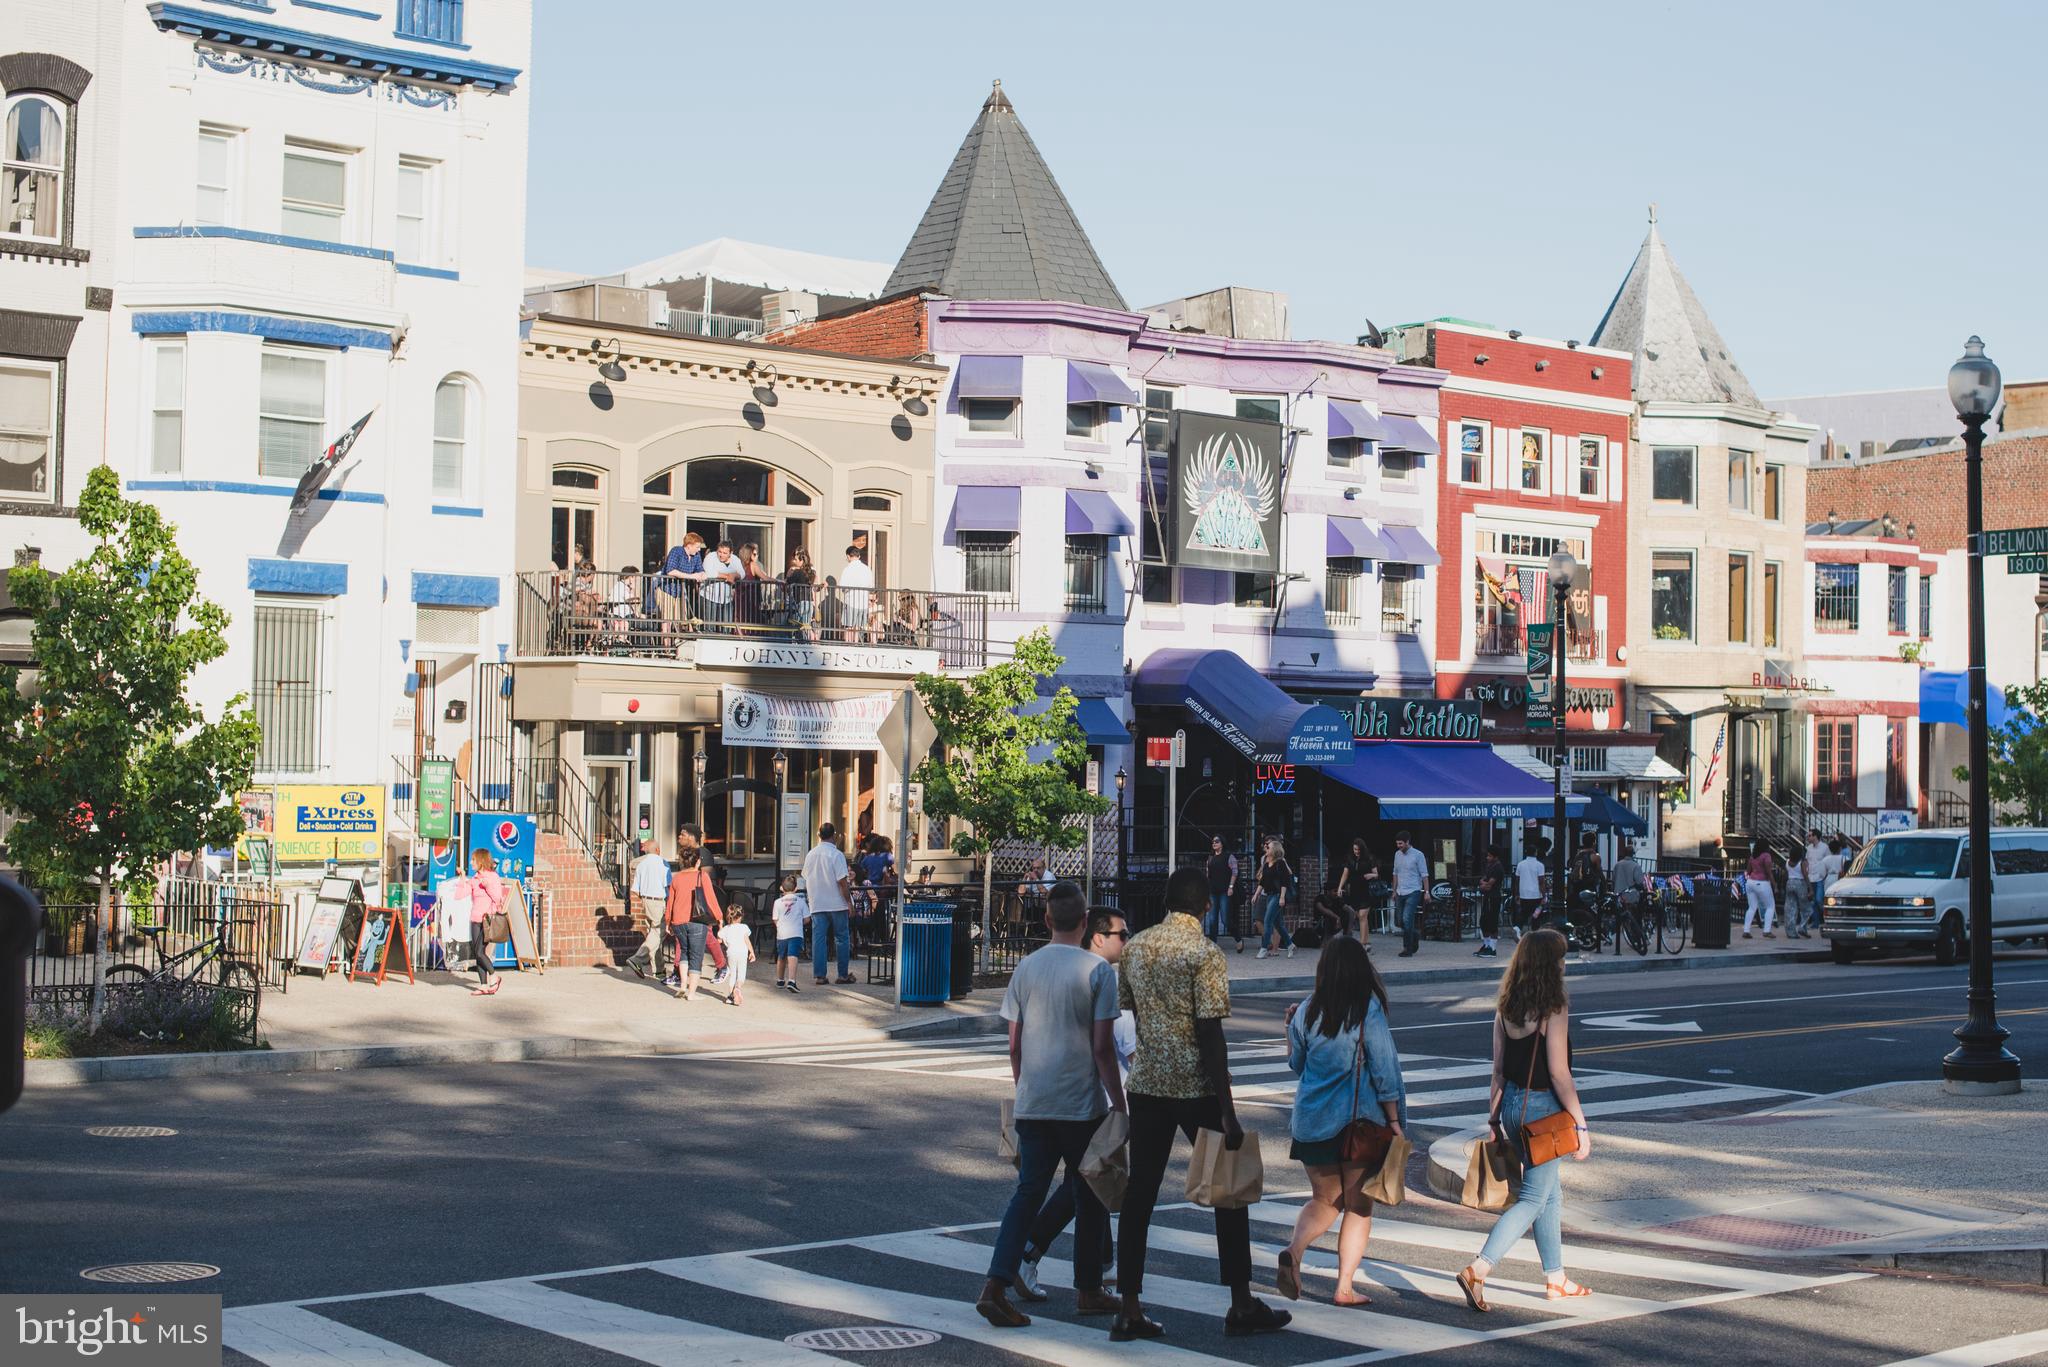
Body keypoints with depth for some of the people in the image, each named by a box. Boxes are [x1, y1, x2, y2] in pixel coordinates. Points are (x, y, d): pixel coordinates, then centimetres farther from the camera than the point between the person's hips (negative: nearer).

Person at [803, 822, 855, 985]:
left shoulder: (810, 855, 6)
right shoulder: (836, 855, -12)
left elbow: (806, 880, 14)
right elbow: (842, 882, -15)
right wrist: (849, 902, -8)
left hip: (817, 904, 4)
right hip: (837, 904, -4)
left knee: (818, 939, 4)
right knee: (842, 938, 6)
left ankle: (819, 975, 2)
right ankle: (843, 975, 7)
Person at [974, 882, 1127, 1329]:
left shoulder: (1026, 968, 5)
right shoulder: (1097, 970, -8)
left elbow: (1014, 1045, 7)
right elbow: (1103, 1047, -11)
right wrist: (1119, 1104, -4)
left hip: (1031, 1105, 4)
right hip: (1082, 1106, -4)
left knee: (1028, 1192, 7)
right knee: (1089, 1197, 11)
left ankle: (996, 1285, -6)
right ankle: (1088, 1291, 21)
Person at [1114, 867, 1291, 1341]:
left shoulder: (1134, 947, 5)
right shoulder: (1205, 954, -13)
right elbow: (1210, 1035, -16)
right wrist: (1227, 1113, -15)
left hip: (1146, 1084, 5)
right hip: (1196, 1087, -5)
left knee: (1139, 1194, 7)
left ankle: (1129, 1311, 6)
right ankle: (1242, 1306, 13)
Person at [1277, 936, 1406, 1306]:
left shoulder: (1307, 1012, 0)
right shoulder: (1368, 1013, -10)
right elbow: (1384, 1072, -10)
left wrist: (1289, 1029, 29)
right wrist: (1394, 1121, -2)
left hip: (1312, 1122, 3)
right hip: (1360, 1122, -3)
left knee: (1324, 1200, 17)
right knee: (1358, 1206, 10)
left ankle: (1294, 1249, -11)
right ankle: (1344, 1287, 6)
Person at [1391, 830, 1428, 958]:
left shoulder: (1418, 855, -8)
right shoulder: (1397, 854, 9)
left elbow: (1424, 875, -6)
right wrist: (1394, 891, 15)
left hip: (1413, 892, -6)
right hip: (1400, 893, 6)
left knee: (1407, 920, -15)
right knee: (1402, 921, 8)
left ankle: (1408, 949, -11)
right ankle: (1415, 937, 31)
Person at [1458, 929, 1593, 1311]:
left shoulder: (1506, 1007, 4)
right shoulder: (1553, 1007, -16)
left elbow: (1499, 1069, 8)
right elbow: (1559, 1073, -17)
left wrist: (1495, 1118, 16)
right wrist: (1581, 1125, -11)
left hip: (1512, 1105, 8)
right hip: (1542, 1108, -8)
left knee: (1550, 1194, 20)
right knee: (1533, 1199, -1)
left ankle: (1555, 1279, 29)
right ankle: (1478, 1269, -12)